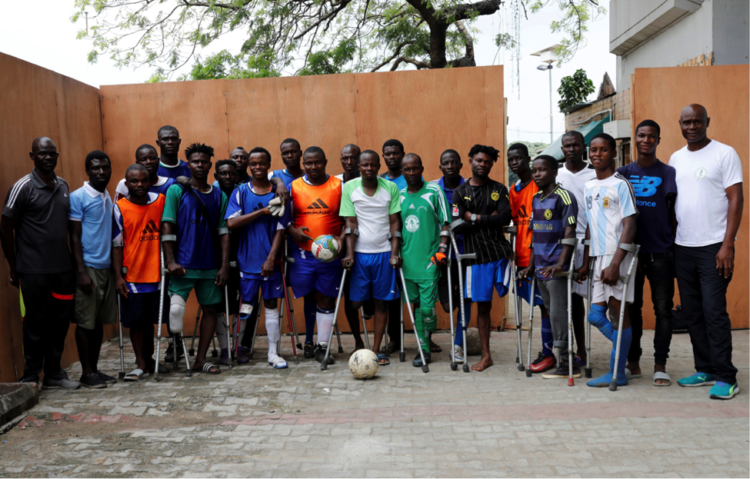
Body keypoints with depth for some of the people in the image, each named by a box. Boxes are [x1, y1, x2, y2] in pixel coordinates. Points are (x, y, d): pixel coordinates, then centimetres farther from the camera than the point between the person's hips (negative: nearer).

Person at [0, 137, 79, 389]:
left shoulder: (63, 186, 10)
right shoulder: (23, 187, -7)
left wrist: (72, 261, 12)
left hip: (63, 269, 5)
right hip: (34, 271, -5)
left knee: (60, 322, 10)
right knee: (36, 324, 2)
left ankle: (54, 375, 23)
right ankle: (30, 378, 16)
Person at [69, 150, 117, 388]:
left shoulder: (109, 198, 15)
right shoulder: (78, 197, -4)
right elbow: (74, 237, -8)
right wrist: (82, 272, -14)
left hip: (107, 268, 6)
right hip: (88, 267, -6)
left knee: (99, 321, 10)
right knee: (85, 322, -1)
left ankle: (95, 369, 19)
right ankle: (87, 373, 8)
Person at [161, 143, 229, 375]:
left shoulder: (220, 196, 10)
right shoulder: (176, 191, 1)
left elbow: (223, 232, 7)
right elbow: (167, 227, -4)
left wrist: (224, 266, 0)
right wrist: (170, 261, -12)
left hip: (210, 266, 4)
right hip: (183, 265, -4)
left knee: (211, 309, 6)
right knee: (175, 308, -16)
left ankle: (200, 359, 18)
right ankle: (176, 341, 15)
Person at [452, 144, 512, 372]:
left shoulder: (499, 189, 9)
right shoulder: (460, 192, 8)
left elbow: (505, 218, -7)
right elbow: (457, 225, -5)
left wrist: (475, 218, -6)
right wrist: (489, 219, -6)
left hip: (499, 252, 0)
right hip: (476, 255, 0)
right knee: (482, 304, 5)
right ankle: (486, 355, 13)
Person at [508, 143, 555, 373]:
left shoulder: (539, 186, -5)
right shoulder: (513, 190, 16)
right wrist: (514, 254, 11)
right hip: (522, 256, 7)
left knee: (545, 304, -3)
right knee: (540, 304, 10)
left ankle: (547, 353, 3)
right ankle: (547, 352, 17)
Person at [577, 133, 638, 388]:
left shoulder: (620, 184, -6)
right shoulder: (589, 187, 15)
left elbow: (629, 226, -12)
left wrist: (615, 263, -19)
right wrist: (585, 262, 15)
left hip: (617, 257, -7)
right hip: (598, 257, 7)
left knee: (618, 312, -1)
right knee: (596, 315, 5)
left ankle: (618, 373, 7)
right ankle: (627, 348, 27)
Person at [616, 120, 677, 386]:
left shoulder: (668, 173, 5)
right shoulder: (623, 173, 10)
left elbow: (673, 211, 4)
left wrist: (674, 247, -3)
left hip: (660, 252, -2)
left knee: (663, 309, -1)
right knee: (631, 308, 7)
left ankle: (660, 366, 7)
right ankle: (633, 363, 17)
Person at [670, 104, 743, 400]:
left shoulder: (725, 154, -3)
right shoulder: (676, 158, 13)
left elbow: (736, 200, -7)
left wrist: (727, 245, -14)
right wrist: (668, 241, 9)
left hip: (714, 247, -5)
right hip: (683, 247, 6)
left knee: (714, 312, -7)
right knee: (692, 314, 9)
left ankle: (726, 378, 2)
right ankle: (705, 370, 20)